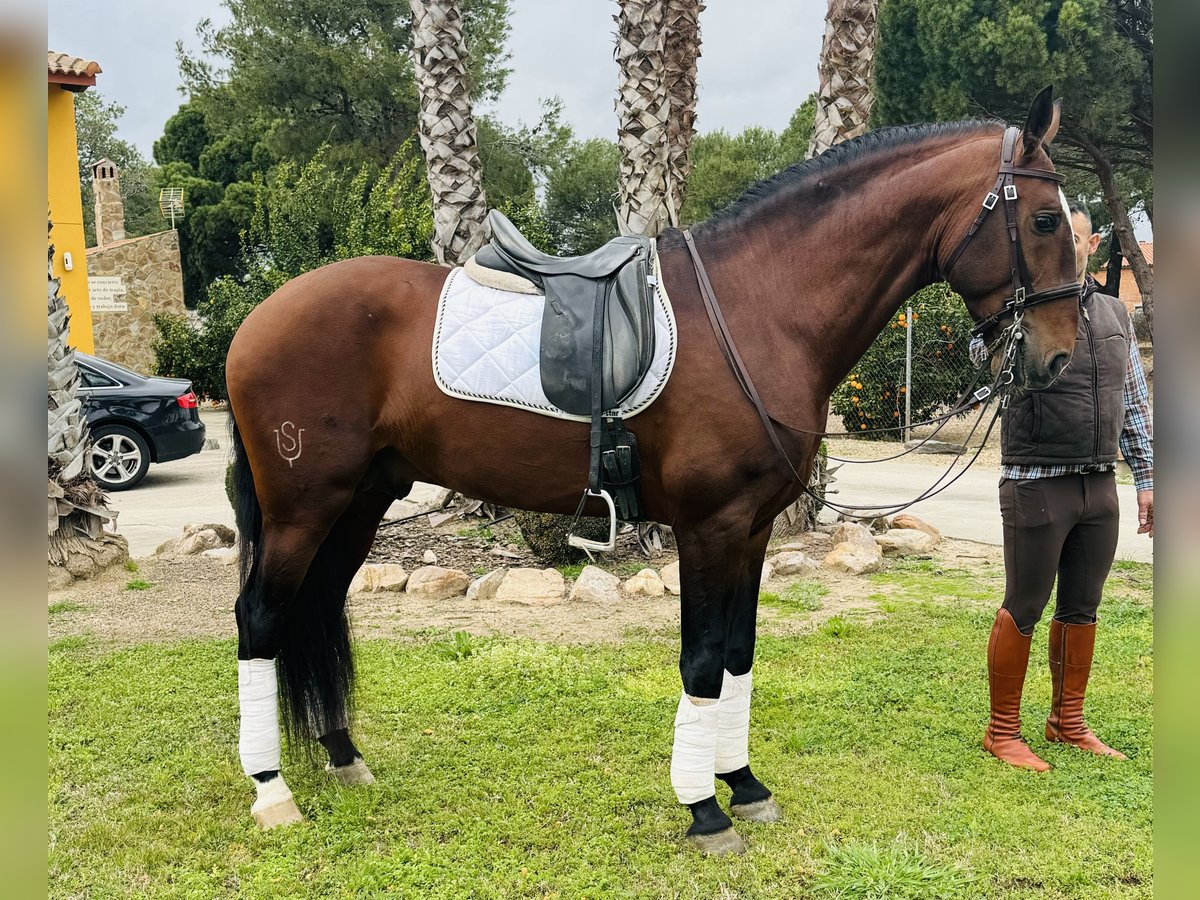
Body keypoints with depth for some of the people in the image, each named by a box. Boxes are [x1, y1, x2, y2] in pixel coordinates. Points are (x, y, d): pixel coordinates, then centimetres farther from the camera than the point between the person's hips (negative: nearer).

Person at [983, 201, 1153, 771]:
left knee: (1081, 609, 14)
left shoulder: (1114, 314, 11)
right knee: (1023, 609, 2)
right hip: (1037, 485, -6)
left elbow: (1134, 404, 16)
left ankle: (1068, 721, 29)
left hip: (1099, 487, 6)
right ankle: (1002, 733, 15)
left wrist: (1146, 477, 14)